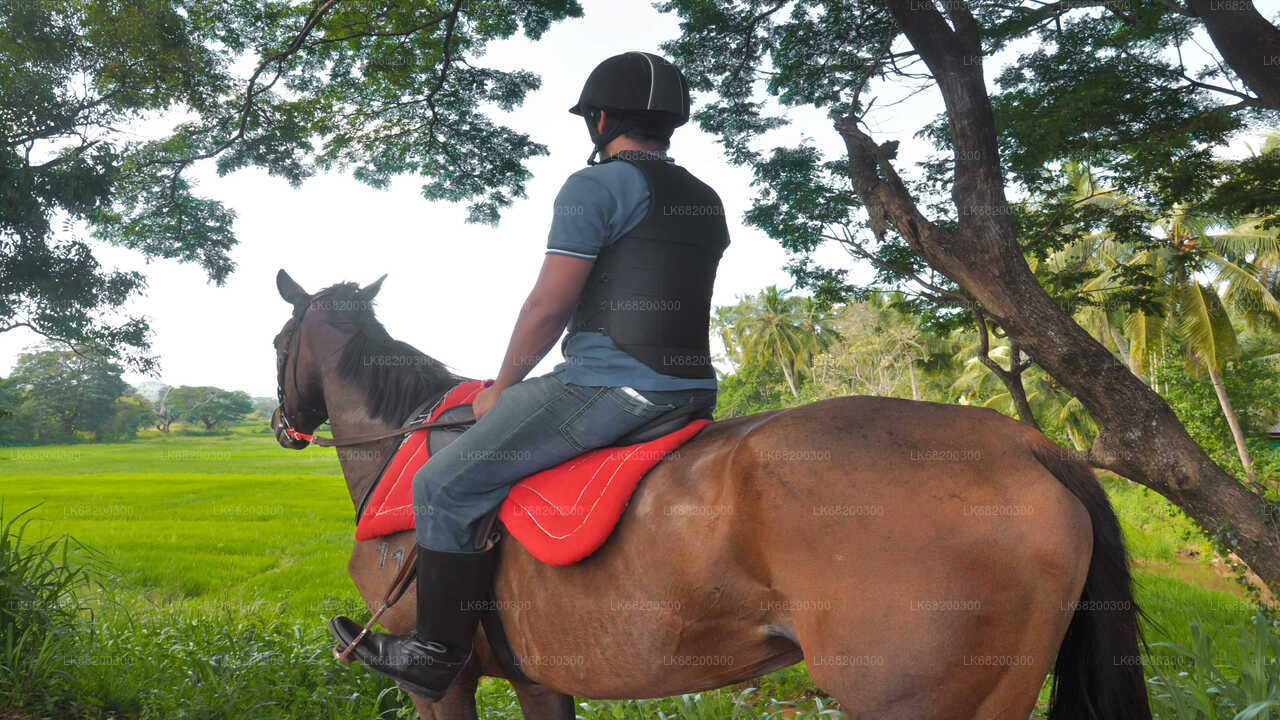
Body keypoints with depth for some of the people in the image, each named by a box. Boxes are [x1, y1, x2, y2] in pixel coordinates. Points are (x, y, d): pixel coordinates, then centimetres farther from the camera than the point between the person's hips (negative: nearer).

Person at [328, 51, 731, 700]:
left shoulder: (595, 186, -7)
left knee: (447, 484, 0)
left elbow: (549, 306, -12)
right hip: (690, 386, 9)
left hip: (607, 386, -9)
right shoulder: (708, 202, 18)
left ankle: (436, 653, 6)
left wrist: (501, 388, 2)